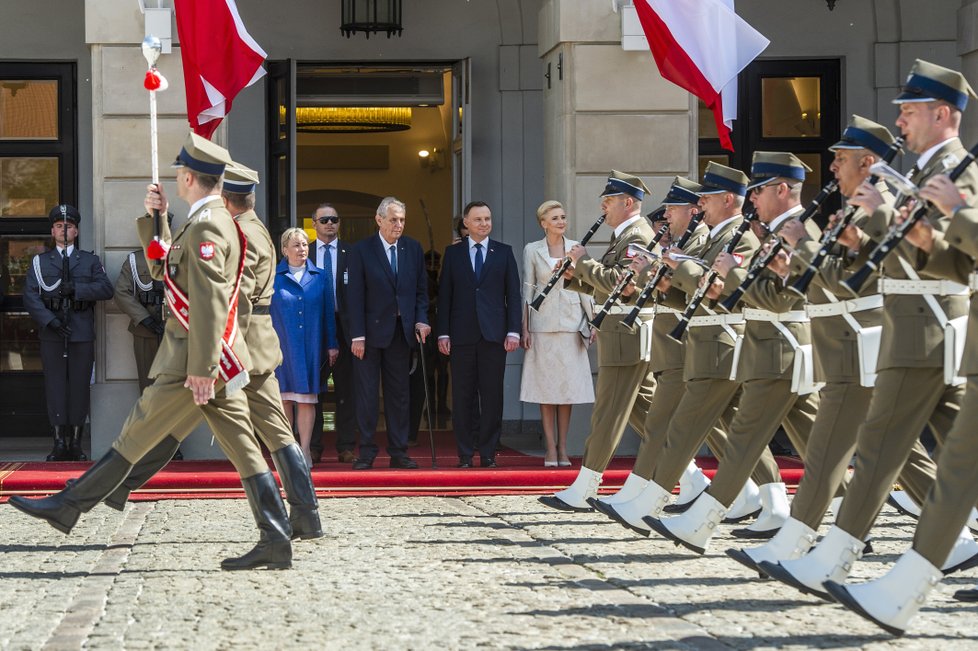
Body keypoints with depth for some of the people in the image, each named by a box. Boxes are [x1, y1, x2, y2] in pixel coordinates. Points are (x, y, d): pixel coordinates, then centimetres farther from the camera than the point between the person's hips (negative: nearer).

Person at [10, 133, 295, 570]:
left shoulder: (205, 227, -15)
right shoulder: (216, 222, 17)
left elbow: (207, 304, -22)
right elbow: (162, 267, 29)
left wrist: (200, 368, -25)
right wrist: (154, 218, 16)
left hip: (193, 359, -10)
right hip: (218, 361, 10)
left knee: (134, 437, 1)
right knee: (243, 448, 4)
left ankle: (69, 506, 11)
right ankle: (275, 542, 0)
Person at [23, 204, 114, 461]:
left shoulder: (90, 261, 12)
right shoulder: (39, 262, 11)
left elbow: (106, 289, -3)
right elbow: (30, 296, 0)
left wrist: (76, 289, -15)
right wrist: (50, 321, -14)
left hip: (82, 334, 0)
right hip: (51, 335, 0)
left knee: (79, 387, 0)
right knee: (55, 386, -3)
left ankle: (75, 443, 5)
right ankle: (59, 443, 0)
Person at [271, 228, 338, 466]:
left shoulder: (319, 276, 7)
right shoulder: (273, 277, 2)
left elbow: (328, 312, 9)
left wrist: (331, 344, 7)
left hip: (310, 346, 1)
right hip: (281, 346, -1)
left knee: (306, 399, 1)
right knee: (284, 398, 2)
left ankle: (304, 450, 4)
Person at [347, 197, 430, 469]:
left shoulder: (413, 248, 7)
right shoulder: (362, 250, -4)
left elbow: (421, 290, 11)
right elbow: (355, 295, -7)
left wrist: (421, 321, -4)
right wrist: (357, 335, -12)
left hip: (402, 331, 3)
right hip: (371, 331, -3)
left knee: (399, 393, 7)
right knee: (367, 393, 1)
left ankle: (398, 452, 13)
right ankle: (366, 453, 7)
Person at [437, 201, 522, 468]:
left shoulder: (504, 252, 9)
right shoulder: (453, 253, 9)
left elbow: (513, 293, 6)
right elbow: (444, 295, 7)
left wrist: (513, 331, -3)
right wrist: (443, 333, -1)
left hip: (494, 334, 0)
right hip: (462, 335, 0)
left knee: (492, 396, 0)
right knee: (462, 397, 1)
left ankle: (488, 453, 6)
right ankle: (465, 454, 7)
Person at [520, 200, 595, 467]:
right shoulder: (532, 250, 4)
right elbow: (527, 290, 4)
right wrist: (524, 328, -1)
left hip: (571, 324, 1)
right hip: (543, 324, -1)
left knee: (568, 387, 2)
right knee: (546, 387, 0)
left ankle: (563, 448, 9)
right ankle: (551, 449, 4)